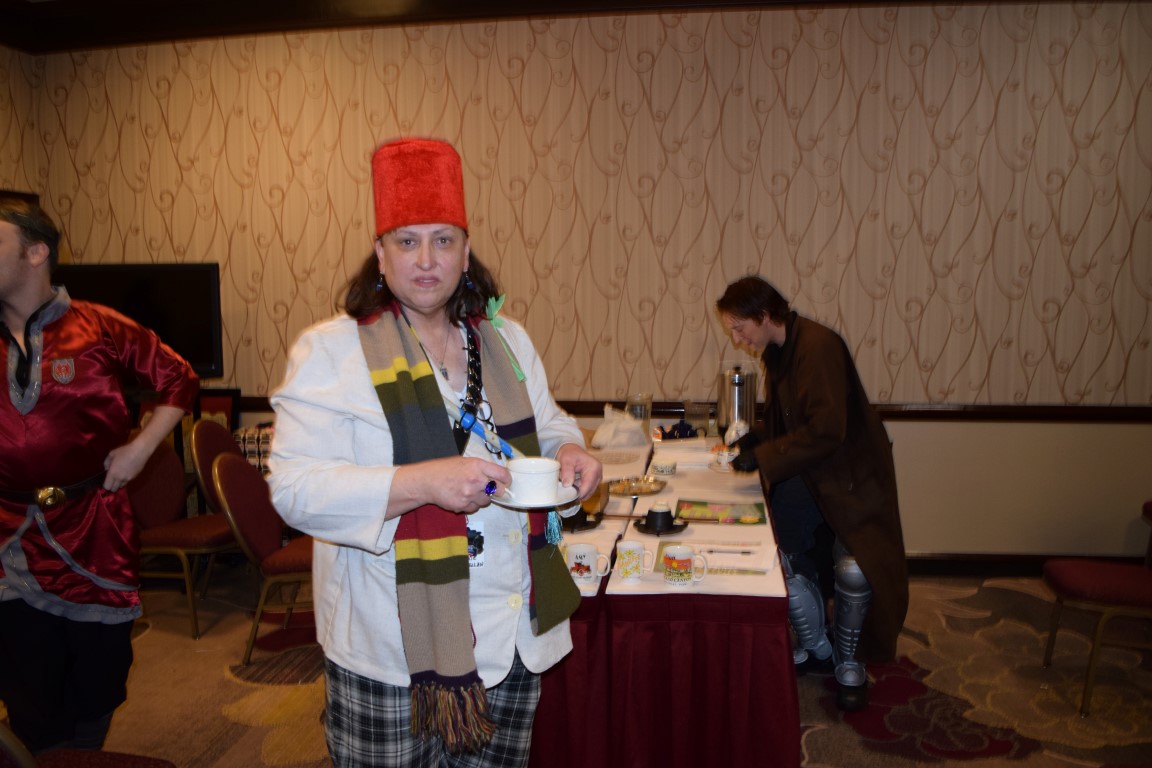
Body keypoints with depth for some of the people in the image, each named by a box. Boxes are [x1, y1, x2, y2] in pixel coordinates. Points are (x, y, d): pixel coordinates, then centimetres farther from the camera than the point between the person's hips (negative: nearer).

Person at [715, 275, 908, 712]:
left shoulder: (818, 346, -22)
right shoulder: (777, 352, 7)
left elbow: (825, 430, -27)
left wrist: (762, 457, -22)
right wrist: (756, 439, 4)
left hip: (851, 476, -7)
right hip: (804, 477, 7)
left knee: (853, 569, -12)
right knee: (789, 560, -2)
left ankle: (849, 662, 15)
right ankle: (817, 651, 21)